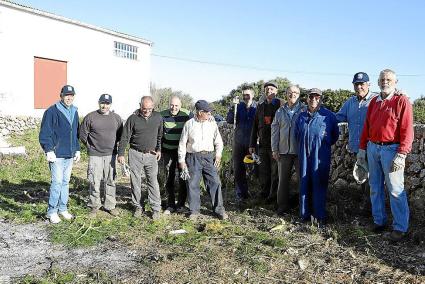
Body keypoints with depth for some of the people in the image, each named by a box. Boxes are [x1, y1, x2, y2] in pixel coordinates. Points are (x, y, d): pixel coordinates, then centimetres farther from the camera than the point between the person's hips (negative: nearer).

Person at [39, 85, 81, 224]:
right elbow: (45, 133, -11)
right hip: (57, 155, -7)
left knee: (66, 182, 12)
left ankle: (63, 208, 22)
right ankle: (52, 211, 6)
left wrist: (77, 150, 16)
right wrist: (49, 151, -17)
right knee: (57, 182, -6)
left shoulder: (74, 112, 13)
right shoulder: (52, 111, -9)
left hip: (70, 155, 7)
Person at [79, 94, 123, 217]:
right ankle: (94, 206, 16)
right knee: (94, 182, 1)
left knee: (110, 181, 9)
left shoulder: (116, 118, 4)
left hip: (111, 155, 2)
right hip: (95, 155, -2)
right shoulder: (90, 117, -4)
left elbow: (120, 135, 16)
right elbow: (82, 134, 3)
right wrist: (91, 146, 6)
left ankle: (110, 206, 20)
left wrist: (113, 145, 11)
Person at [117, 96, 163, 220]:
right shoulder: (133, 118, -5)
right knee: (135, 181, 6)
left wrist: (159, 149, 8)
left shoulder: (158, 117, 2)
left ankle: (156, 208, 6)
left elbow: (160, 135, 14)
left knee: (153, 182, -1)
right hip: (135, 154, 0)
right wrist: (121, 154, -8)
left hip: (151, 154, 1)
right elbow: (125, 137, -3)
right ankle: (138, 206, 20)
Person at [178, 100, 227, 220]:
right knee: (193, 184, 2)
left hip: (209, 156, 2)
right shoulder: (189, 124, 1)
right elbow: (182, 143, 4)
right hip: (193, 157, -1)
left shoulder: (212, 124, 6)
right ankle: (194, 210, 16)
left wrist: (218, 154, 1)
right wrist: (181, 160, 2)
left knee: (215, 182, -2)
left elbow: (218, 141, 14)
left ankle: (219, 209, 8)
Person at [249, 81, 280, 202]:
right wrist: (252, 144, 10)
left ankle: (273, 196, 12)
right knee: (263, 172, 10)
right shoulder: (260, 106, 12)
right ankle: (264, 193, 23)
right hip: (262, 145, 4)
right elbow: (255, 126, 14)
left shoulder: (280, 105, -3)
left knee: (275, 172, 2)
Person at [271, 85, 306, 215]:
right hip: (284, 151, 3)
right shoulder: (280, 111, 9)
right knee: (283, 180, 9)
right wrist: (274, 149, 4)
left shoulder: (304, 110, 1)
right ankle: (282, 206, 19)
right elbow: (275, 130, 10)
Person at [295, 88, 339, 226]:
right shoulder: (302, 116, 11)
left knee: (319, 185, -2)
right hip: (304, 156, 4)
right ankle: (305, 214, 17)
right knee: (305, 184, 7)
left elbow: (335, 135, 8)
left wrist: (324, 145, 8)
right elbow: (297, 134, 23)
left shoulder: (328, 115, -1)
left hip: (321, 156, -4)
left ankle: (320, 216, 4)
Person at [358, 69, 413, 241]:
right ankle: (379, 221, 24)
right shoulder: (374, 102, 13)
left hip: (391, 149, -6)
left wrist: (401, 155, -17)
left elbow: (407, 130, -11)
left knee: (395, 189, -3)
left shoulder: (402, 101, -5)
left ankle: (400, 227, 6)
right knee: (375, 187, 12)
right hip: (372, 148, 6)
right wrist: (362, 148, 12)